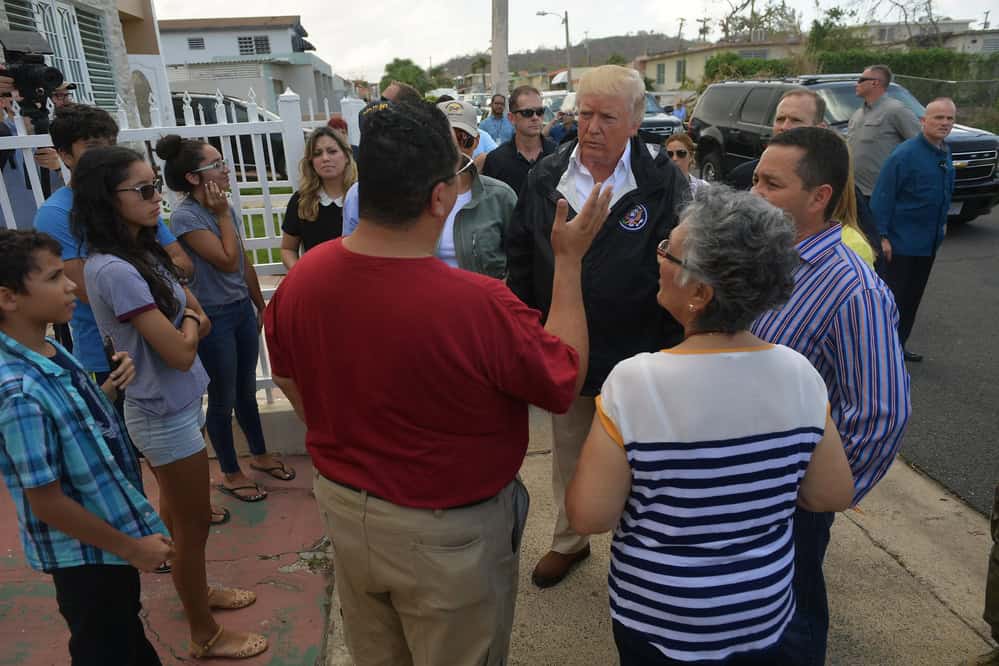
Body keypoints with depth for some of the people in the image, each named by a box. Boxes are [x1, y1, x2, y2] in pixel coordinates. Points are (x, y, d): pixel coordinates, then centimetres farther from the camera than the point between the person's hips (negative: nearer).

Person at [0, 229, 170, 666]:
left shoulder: (47, 351, -4)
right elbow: (47, 502, -26)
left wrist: (114, 387, -8)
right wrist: (131, 547, -16)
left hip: (114, 529, 8)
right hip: (86, 553, -8)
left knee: (127, 630, 30)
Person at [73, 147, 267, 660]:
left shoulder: (141, 251, 2)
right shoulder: (115, 271, -27)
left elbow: (201, 319, 7)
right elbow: (180, 352, -26)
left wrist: (189, 319, -13)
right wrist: (189, 321, -8)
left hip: (171, 405, 9)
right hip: (167, 414, -9)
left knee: (176, 510, 26)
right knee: (193, 525, 7)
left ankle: (196, 591, 48)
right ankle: (205, 636, 28)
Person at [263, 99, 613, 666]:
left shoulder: (302, 279, -15)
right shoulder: (479, 306, -34)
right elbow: (565, 380, -14)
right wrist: (569, 260, -7)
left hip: (345, 509, 5)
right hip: (448, 534, -5)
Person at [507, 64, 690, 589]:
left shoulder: (665, 186, -12)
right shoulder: (544, 178, -2)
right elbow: (520, 261, 4)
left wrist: (668, 353, -12)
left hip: (636, 356, -3)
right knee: (568, 455, 21)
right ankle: (568, 540, 45)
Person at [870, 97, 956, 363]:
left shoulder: (945, 155, 9)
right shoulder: (905, 154, -16)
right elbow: (882, 197, -17)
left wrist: (942, 223, 18)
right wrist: (882, 236, -20)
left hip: (929, 242, 8)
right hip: (902, 242, -8)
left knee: (913, 297, 14)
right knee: (893, 298, -2)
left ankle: (899, 345, 25)